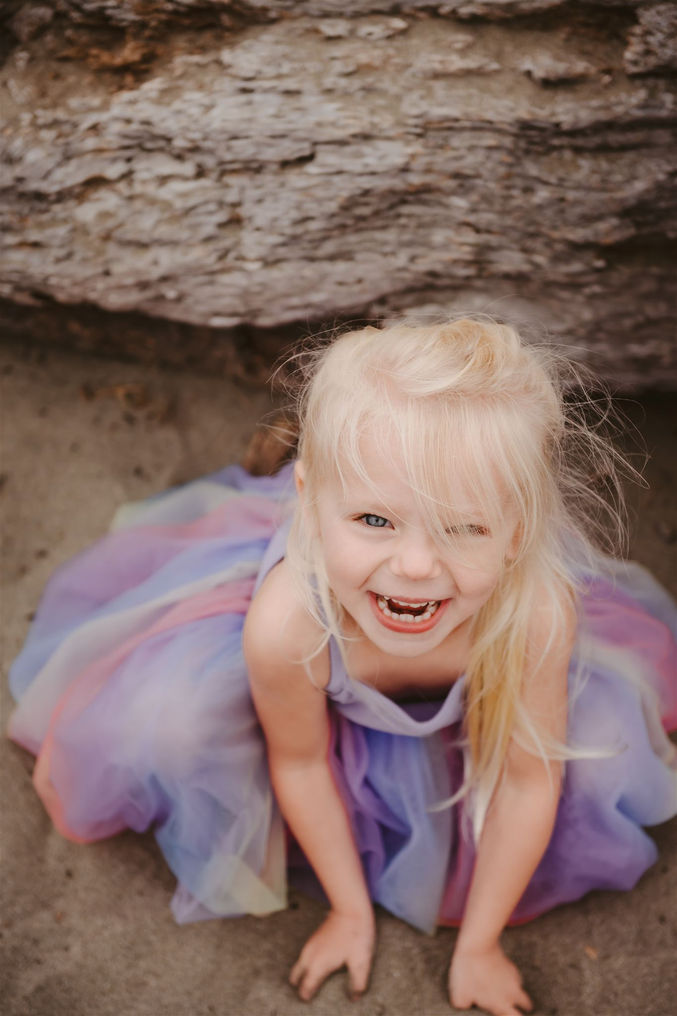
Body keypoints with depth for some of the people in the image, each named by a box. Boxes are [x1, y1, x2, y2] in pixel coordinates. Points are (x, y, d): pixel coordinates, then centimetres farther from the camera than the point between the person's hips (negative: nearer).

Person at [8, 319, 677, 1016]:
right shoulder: (286, 625, -44)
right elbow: (301, 763, -21)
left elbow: (527, 782, -24)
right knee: (161, 723, -14)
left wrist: (477, 944, -11)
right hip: (331, 698, -1)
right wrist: (351, 910, -5)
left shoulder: (534, 613, -42)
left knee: (600, 747, -11)